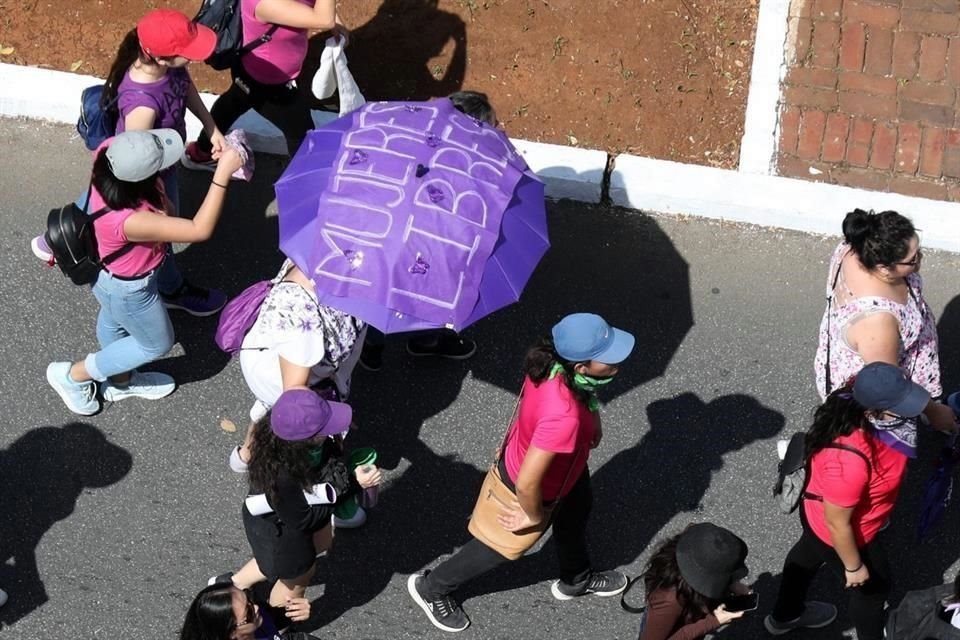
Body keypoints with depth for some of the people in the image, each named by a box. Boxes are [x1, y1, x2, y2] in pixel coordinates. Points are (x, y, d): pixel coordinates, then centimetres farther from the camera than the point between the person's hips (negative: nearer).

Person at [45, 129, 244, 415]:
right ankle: (72, 375, 35)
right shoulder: (127, 221, -49)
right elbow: (200, 230, -44)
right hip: (127, 288, -7)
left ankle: (120, 380, 63)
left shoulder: (109, 150, -31)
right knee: (157, 343, 22)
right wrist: (223, 173, -49)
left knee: (113, 321, 34)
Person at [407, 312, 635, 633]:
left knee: (577, 506, 33)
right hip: (536, 485, -7)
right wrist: (535, 516, -20)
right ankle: (431, 588, 46)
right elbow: (526, 483, -41)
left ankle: (577, 580, 64)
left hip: (551, 457, 7)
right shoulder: (564, 417, -49)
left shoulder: (556, 361, -26)